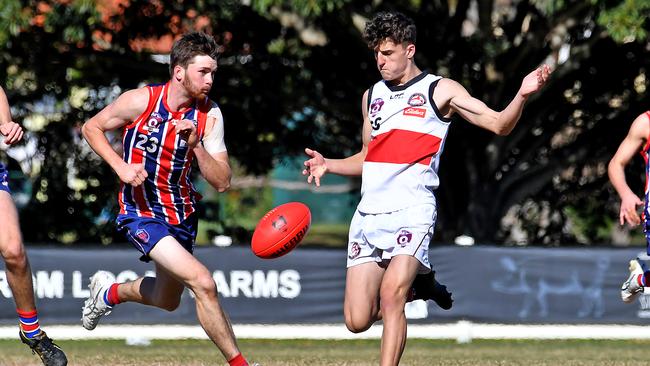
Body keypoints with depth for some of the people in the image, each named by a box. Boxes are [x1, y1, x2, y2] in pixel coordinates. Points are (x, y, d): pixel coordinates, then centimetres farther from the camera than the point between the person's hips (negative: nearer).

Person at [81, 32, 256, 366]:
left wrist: (196, 144, -24)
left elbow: (221, 183, -9)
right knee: (203, 284, -22)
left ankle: (110, 292, 51)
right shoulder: (140, 101, -16)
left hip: (181, 212, 6)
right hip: (141, 212, -6)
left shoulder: (209, 115, -7)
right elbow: (91, 128, -1)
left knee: (167, 301, 22)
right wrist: (121, 167, -15)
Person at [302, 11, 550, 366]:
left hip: (411, 212, -5)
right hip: (368, 214, 6)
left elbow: (498, 124, -5)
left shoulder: (440, 90, 2)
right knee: (357, 321, -2)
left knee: (391, 293, -27)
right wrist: (328, 164, 11)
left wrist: (522, 95, -23)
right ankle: (415, 284, 27)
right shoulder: (372, 95, 19)